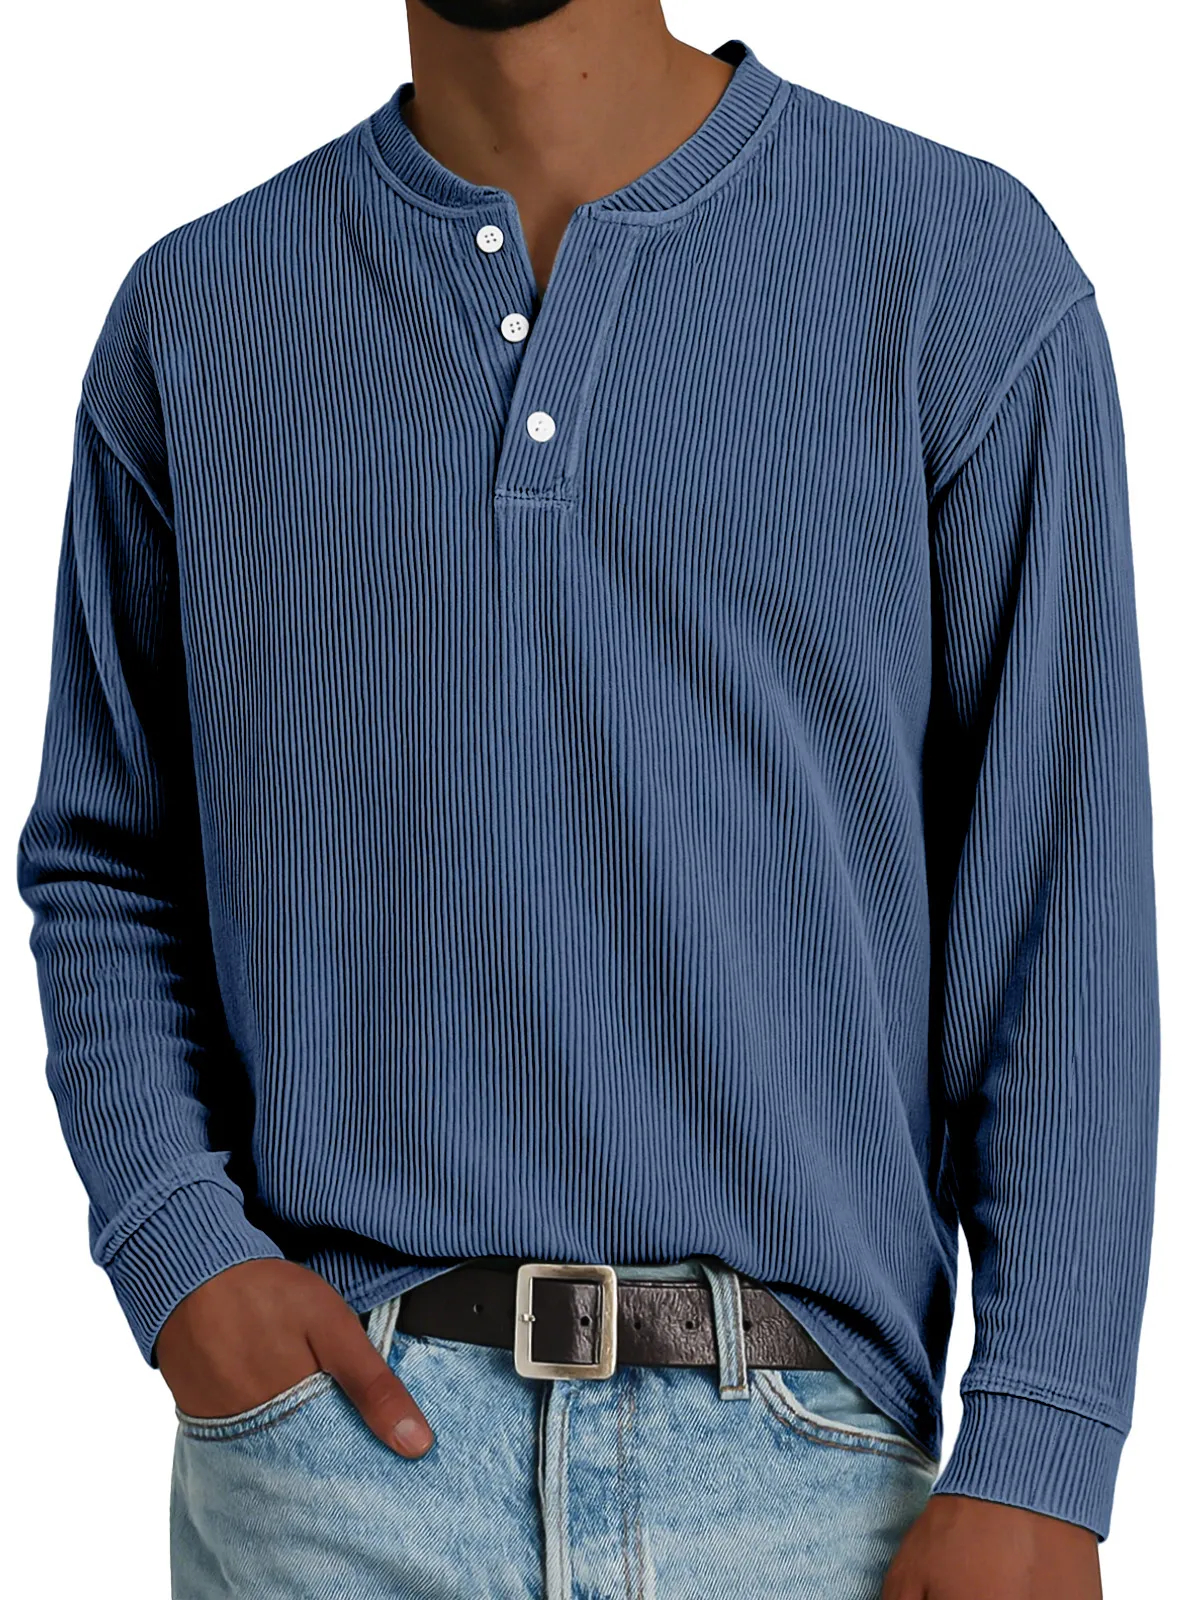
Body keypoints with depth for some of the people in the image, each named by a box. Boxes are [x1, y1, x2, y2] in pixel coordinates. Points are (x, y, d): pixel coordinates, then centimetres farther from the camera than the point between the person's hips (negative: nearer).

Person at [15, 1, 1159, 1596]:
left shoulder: (966, 277, -1)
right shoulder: (193, 319, 6)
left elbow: (1068, 889, -3)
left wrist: (1036, 1467, -7)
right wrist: (178, 1252, -4)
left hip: (795, 1461, -1)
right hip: (330, 1429, 1)